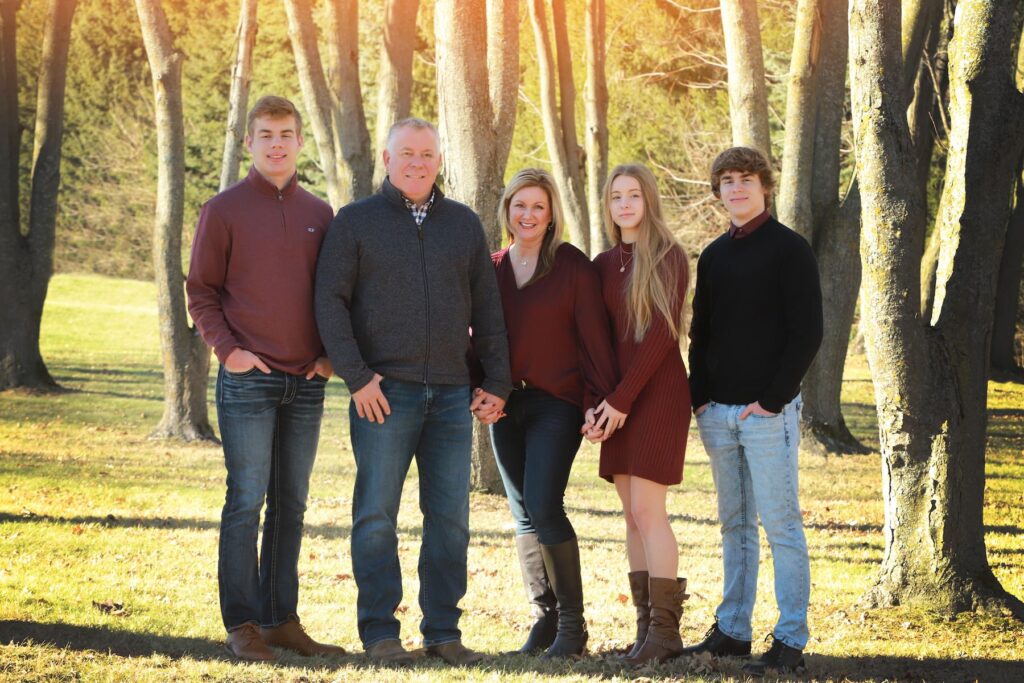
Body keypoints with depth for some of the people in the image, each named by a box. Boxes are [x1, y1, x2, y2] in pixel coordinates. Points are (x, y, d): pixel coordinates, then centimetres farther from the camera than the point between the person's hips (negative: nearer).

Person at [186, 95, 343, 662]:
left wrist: (331, 352, 3)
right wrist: (227, 349, -10)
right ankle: (242, 624, -1)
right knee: (246, 500, -5)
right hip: (249, 379, -4)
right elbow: (201, 290, 1)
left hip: (307, 382, 4)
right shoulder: (224, 210, 0)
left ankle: (282, 619, 16)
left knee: (291, 504, 9)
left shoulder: (319, 215, 10)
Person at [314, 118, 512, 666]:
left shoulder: (463, 224, 14)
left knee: (450, 518, 3)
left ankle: (443, 632, 9)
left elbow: (486, 310, 14)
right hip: (384, 393, -3)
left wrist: (497, 383, 7)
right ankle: (380, 632, 2)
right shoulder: (355, 221, 4)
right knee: (376, 514, -3)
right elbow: (329, 301, -2)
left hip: (451, 394, 3)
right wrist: (356, 376, -12)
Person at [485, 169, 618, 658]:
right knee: (524, 516, 7)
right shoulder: (493, 268, 10)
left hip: (555, 405, -5)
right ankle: (544, 618, 16)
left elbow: (594, 337, -6)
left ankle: (572, 623, -5)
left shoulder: (573, 266, -3)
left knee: (544, 508, -15)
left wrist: (600, 400, -13)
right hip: (505, 405, 5)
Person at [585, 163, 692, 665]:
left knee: (647, 509, -12)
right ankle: (647, 625, 7)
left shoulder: (668, 258, -5)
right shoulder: (603, 265, 13)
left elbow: (663, 333, -12)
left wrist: (622, 399, -14)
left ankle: (665, 629, -9)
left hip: (657, 392, -6)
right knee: (632, 513, 4)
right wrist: (595, 401, -2)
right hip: (616, 398, 6)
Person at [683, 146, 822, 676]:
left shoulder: (789, 250, -4)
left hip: (768, 413, -6)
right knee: (734, 524, 11)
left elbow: (807, 333, -10)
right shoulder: (714, 256, 14)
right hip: (718, 413, 6)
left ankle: (790, 641, -3)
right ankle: (731, 630, 16)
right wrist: (700, 396, 4)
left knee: (781, 523, -5)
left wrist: (772, 400, -14)